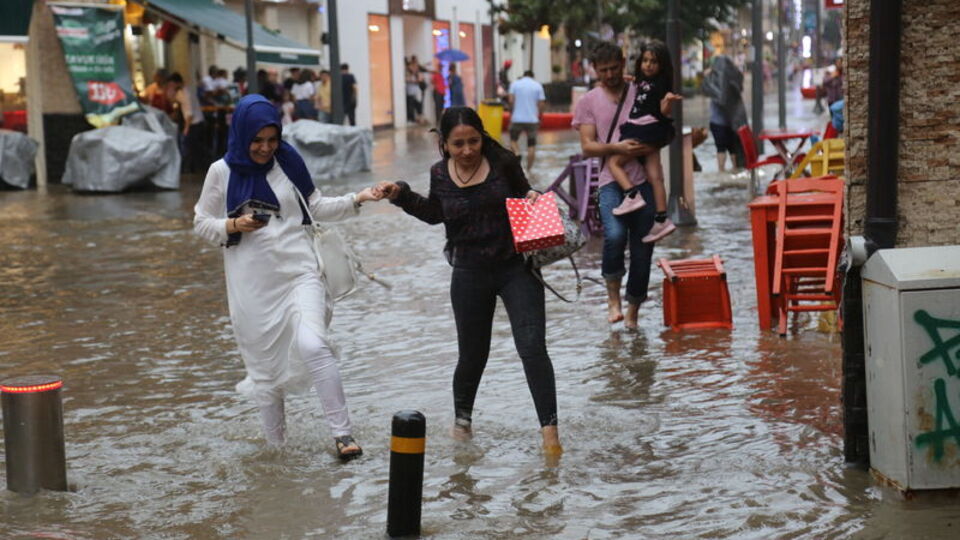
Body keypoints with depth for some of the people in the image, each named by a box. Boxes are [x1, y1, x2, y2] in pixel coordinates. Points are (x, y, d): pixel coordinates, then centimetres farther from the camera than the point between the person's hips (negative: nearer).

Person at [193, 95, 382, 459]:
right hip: (252, 285, 0)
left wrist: (354, 201, -3)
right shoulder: (222, 172, -1)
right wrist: (234, 226, -12)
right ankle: (276, 447, 26)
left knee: (313, 346, -21)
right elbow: (201, 223, 6)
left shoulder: (287, 162, 2)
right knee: (265, 366, 8)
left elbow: (316, 207, 12)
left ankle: (342, 434, -14)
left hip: (299, 273, 0)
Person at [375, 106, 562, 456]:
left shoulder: (503, 162, -10)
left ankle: (549, 427, -5)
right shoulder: (440, 175, -4)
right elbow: (435, 214, 16)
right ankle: (462, 417, 39)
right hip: (470, 275, 2)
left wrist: (533, 199, -13)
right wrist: (401, 196, 5)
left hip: (516, 268, -2)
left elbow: (523, 196, 9)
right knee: (472, 355, 13)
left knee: (532, 348, -10)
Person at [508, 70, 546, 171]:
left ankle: (517, 153, -12)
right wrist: (539, 118, 9)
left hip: (517, 118, 0)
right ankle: (529, 169, 9)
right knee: (531, 145, 8)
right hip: (532, 120, 0)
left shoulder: (515, 84, 4)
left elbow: (511, 101, -5)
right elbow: (541, 104, -2)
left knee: (513, 140, 17)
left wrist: (511, 114, 7)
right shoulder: (538, 86, 4)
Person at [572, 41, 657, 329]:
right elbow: (587, 147, 1)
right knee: (615, 235, -26)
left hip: (643, 179, 2)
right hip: (612, 180, -2)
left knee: (642, 248, 3)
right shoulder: (588, 102, 9)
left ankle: (633, 309, 17)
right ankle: (613, 296, -6)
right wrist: (616, 148, -17)